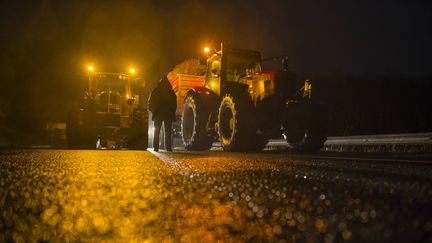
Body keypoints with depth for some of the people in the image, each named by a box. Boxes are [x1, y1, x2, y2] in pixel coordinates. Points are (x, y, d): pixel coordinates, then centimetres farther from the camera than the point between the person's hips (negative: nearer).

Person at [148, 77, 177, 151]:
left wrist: (153, 111, 13)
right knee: (168, 132, 2)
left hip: (158, 114, 0)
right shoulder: (171, 92, 2)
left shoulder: (155, 91, 1)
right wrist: (172, 112, 12)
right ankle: (168, 147, -5)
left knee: (156, 131, 6)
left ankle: (156, 147, 0)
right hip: (169, 114, 0)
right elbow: (174, 104, 4)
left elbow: (150, 103, 3)